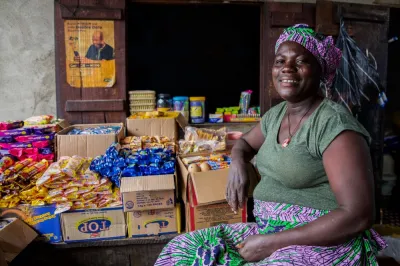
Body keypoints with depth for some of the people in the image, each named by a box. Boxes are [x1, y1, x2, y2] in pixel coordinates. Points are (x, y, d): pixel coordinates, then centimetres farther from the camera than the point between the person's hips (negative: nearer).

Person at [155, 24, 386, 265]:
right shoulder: (277, 114, 7)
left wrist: (272, 243, -21)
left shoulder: (334, 124, -17)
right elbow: (245, 142, 27)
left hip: (324, 244, -7)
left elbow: (358, 215, -21)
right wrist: (238, 163, 2)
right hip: (270, 232, 8)